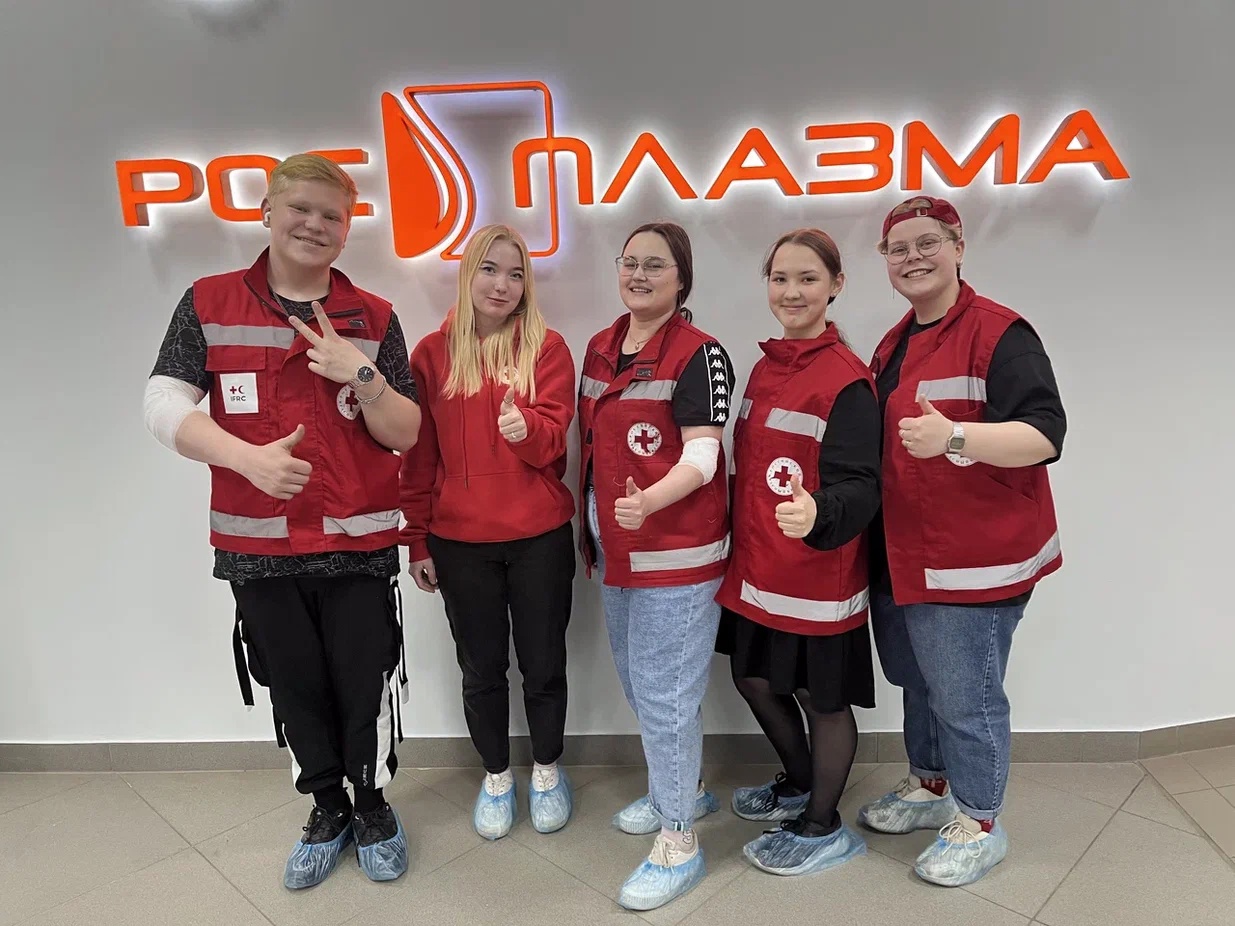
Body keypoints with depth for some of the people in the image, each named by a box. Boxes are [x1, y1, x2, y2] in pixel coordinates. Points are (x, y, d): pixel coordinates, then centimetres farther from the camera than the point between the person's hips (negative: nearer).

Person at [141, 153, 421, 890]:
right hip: (258, 546, 1)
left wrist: (360, 375, -20)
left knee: (366, 687, 8)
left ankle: (375, 808, 35)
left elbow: (405, 435, -2)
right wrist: (246, 456, -23)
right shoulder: (208, 304, 0)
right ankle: (327, 810, 39)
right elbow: (164, 406, -7)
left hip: (360, 544, 0)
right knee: (296, 689, 15)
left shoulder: (373, 318, 1)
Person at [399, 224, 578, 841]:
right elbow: (418, 455, 3)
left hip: (539, 538, -1)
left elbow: (554, 436, -9)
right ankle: (496, 775, 37)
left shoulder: (547, 348, -1)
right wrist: (417, 541, 2)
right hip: (459, 541, 1)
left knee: (543, 663, 11)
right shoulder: (433, 353, 2)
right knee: (481, 668, 14)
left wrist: (526, 427, -32)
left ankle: (547, 771, 36)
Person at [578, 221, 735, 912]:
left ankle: (679, 845, 17)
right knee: (638, 680, 20)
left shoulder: (699, 354, -13)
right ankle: (684, 788, 42)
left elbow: (701, 456, -20)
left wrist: (649, 501, -37)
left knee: (665, 692, -1)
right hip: (615, 548, 8)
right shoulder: (600, 348, 9)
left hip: (675, 550, -8)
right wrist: (591, 526, 17)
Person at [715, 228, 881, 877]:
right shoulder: (765, 367, 7)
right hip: (757, 568, 8)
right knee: (755, 679, 21)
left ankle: (822, 826, 34)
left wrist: (817, 513, -42)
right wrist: (742, 545, 14)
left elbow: (860, 487, -22)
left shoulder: (847, 379, -16)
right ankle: (799, 784, 47)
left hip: (817, 575, -8)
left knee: (821, 697, 11)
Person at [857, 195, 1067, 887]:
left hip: (971, 560, -8)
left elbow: (1045, 435, -23)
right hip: (901, 556, 8)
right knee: (917, 680, 22)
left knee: (965, 695, 5)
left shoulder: (999, 332, -14)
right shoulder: (895, 344, 12)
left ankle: (980, 824, 27)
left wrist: (953, 437, -37)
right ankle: (930, 788, 43)